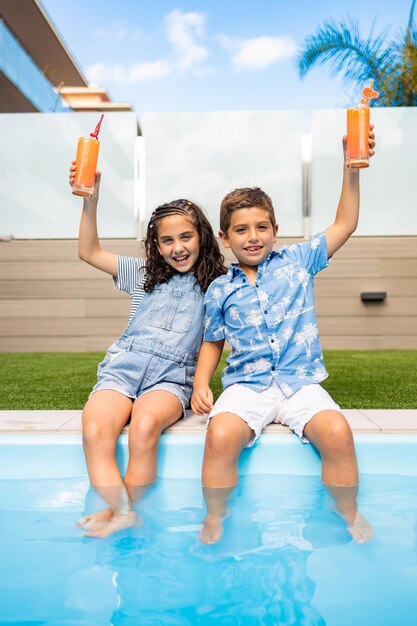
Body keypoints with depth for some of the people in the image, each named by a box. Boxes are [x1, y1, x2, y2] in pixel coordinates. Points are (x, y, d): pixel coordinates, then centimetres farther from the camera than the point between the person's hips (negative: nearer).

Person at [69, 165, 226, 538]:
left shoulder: (214, 286, 10)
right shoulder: (144, 274, 17)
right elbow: (89, 252, 16)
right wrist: (90, 200, 8)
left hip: (171, 377, -2)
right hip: (122, 369, 2)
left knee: (145, 424, -34)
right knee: (95, 430, -29)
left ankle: (123, 511, -19)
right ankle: (122, 513, -26)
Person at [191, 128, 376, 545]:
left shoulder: (297, 261, 9)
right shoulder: (220, 290, 10)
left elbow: (344, 224, 10)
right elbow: (212, 341, 19)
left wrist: (351, 167, 2)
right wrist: (201, 383, 2)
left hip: (301, 382, 0)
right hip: (246, 385, 0)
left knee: (337, 433, -28)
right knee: (220, 436, -30)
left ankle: (350, 516, 1)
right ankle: (214, 520, -3)